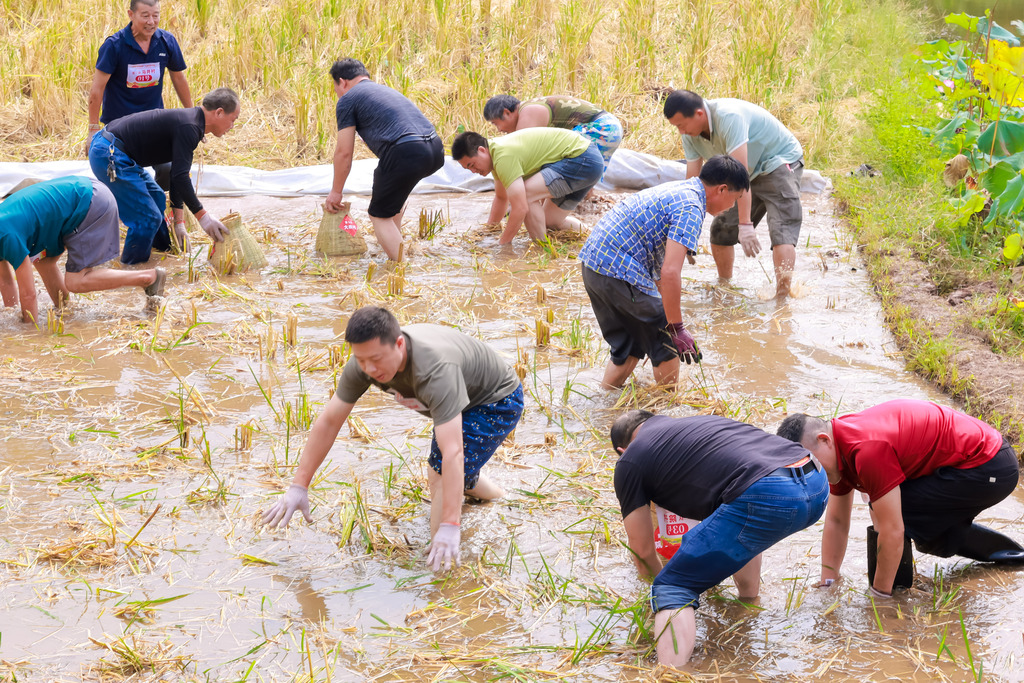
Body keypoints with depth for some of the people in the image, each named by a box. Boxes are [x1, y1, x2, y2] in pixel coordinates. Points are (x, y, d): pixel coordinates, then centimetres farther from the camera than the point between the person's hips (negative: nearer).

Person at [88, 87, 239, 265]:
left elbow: (178, 175, 20)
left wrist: (179, 222, 19)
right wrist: (202, 216, -17)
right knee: (148, 217, -9)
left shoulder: (190, 123, 14)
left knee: (157, 197, 25)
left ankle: (164, 251, 38)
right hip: (109, 156, -11)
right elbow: (180, 177, -23)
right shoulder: (189, 128, -18)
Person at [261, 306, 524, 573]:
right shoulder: (362, 365, -25)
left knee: (442, 477, -23)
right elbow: (328, 422, -14)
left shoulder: (435, 370, -45)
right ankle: (500, 499, 51)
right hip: (459, 401, 8)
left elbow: (453, 452, -50)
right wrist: (298, 486, -16)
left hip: (498, 402, -8)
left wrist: (449, 527, -54)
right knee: (437, 478, 25)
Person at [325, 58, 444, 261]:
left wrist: (336, 192, 20)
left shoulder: (348, 99, 9)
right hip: (436, 150, 8)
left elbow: (344, 152, 7)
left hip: (406, 153, -8)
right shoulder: (386, 90, 34)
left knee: (379, 215, 8)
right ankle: (395, 240, 42)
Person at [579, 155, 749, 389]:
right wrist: (676, 328, -15)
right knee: (668, 344, 5)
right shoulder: (690, 209, -13)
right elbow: (670, 273, -23)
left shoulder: (678, 189, 18)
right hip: (619, 271, -10)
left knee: (629, 346, 21)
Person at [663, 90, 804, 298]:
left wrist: (745, 225, -42)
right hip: (751, 171, 8)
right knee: (721, 230, 7)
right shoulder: (690, 135, -11)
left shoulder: (728, 117, -36)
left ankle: (782, 294, -31)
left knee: (782, 229, -23)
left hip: (780, 162, -8)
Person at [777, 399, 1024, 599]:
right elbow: (836, 522, 11)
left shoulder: (867, 449, -29)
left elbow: (892, 531, -26)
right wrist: (827, 584, 12)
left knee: (893, 514, -19)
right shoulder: (839, 445, 1)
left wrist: (879, 596, -16)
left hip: (987, 468, -10)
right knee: (929, 535, 27)